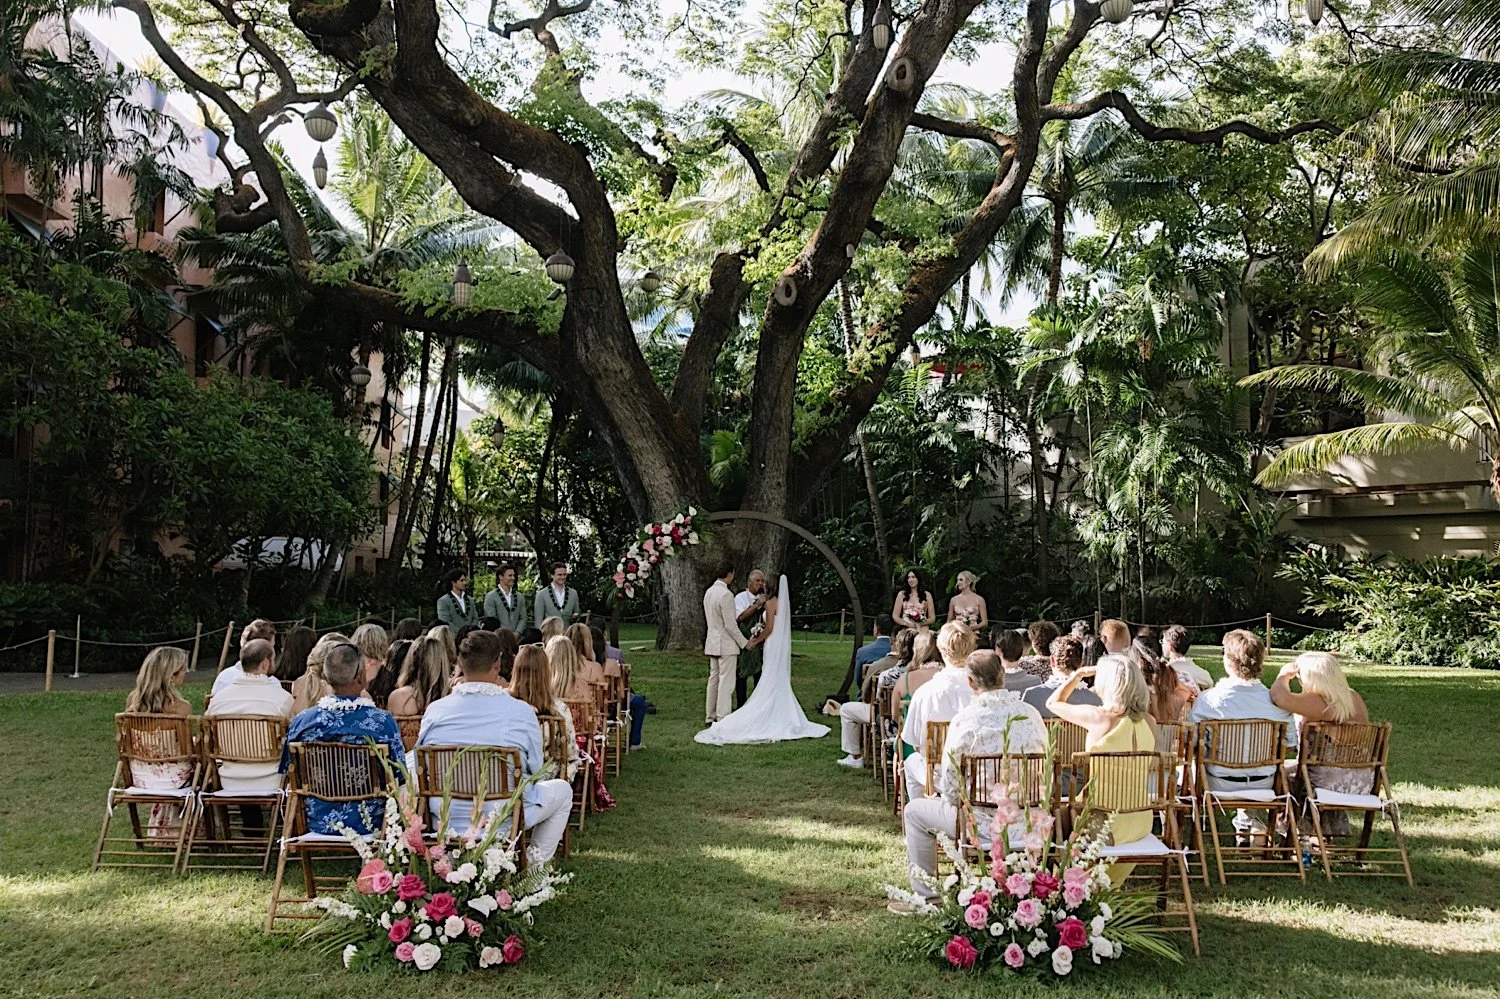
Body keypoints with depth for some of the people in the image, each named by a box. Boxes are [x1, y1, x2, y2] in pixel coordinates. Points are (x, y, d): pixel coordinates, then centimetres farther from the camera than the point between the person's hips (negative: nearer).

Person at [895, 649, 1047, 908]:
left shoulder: (964, 719, -15)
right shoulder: (1031, 714, 0)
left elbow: (950, 789, -11)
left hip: (987, 823, -6)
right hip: (1032, 824, 6)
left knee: (914, 811, 18)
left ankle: (926, 897, 23)